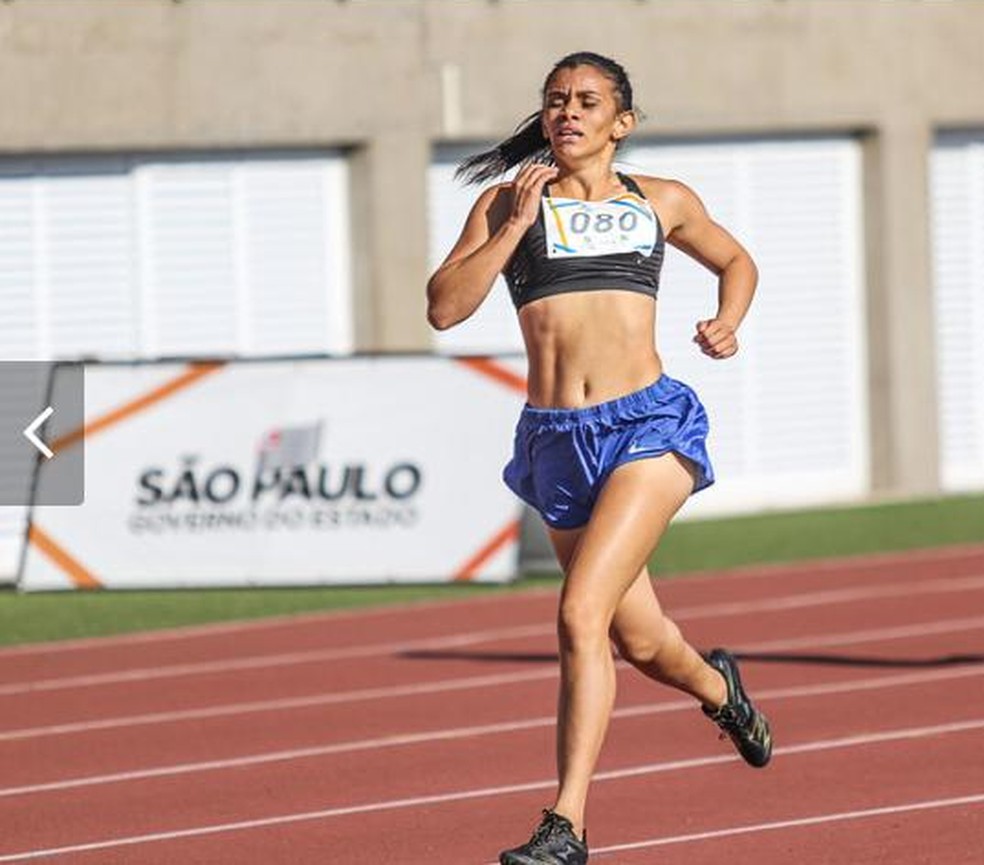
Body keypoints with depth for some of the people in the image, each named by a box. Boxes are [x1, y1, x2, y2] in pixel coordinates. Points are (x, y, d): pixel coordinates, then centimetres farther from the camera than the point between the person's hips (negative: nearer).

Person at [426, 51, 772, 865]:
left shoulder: (662, 203, 10)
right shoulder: (509, 202, 7)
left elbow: (737, 261, 27)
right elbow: (445, 308, -3)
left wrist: (727, 324, 8)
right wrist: (515, 226, -10)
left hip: (649, 425, -3)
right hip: (556, 441, 3)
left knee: (582, 615, -21)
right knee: (640, 641, 14)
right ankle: (719, 687, 51)